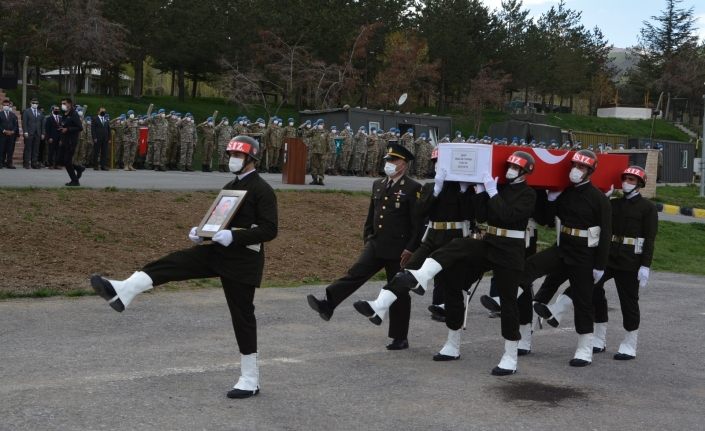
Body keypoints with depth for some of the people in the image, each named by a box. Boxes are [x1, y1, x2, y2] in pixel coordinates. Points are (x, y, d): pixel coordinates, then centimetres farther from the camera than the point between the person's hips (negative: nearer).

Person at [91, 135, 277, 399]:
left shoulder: (262, 190, -11)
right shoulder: (229, 187, 15)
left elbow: (270, 230, -19)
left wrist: (233, 237, -27)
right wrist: (201, 232, 2)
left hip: (243, 259, -8)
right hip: (218, 251, 8)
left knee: (242, 315, -2)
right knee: (172, 263, -11)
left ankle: (250, 380, 9)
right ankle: (121, 292, -23)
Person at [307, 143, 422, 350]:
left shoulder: (413, 189, -10)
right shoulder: (378, 185, 11)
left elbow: (418, 223, -12)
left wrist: (410, 249, -16)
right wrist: (367, 238, 15)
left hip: (398, 250, -5)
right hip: (376, 245, 5)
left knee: (399, 292, 4)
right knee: (355, 273, -12)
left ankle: (400, 338, 14)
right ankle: (327, 305, -22)